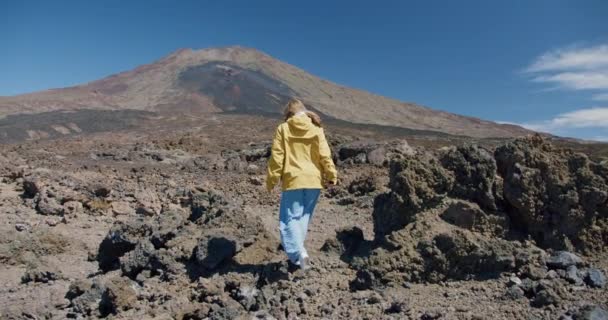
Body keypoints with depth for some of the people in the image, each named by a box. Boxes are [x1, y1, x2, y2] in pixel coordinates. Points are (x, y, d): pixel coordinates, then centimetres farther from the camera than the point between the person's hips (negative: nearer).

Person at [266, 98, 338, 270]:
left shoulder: (283, 128, -1)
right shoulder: (316, 128, 5)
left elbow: (276, 157, -4)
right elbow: (324, 155, 0)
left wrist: (271, 180, 3)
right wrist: (332, 174, 9)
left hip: (293, 180, -3)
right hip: (314, 180, 4)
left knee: (289, 218, 1)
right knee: (303, 217, 15)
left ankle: (299, 253, -15)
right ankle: (297, 252, 20)